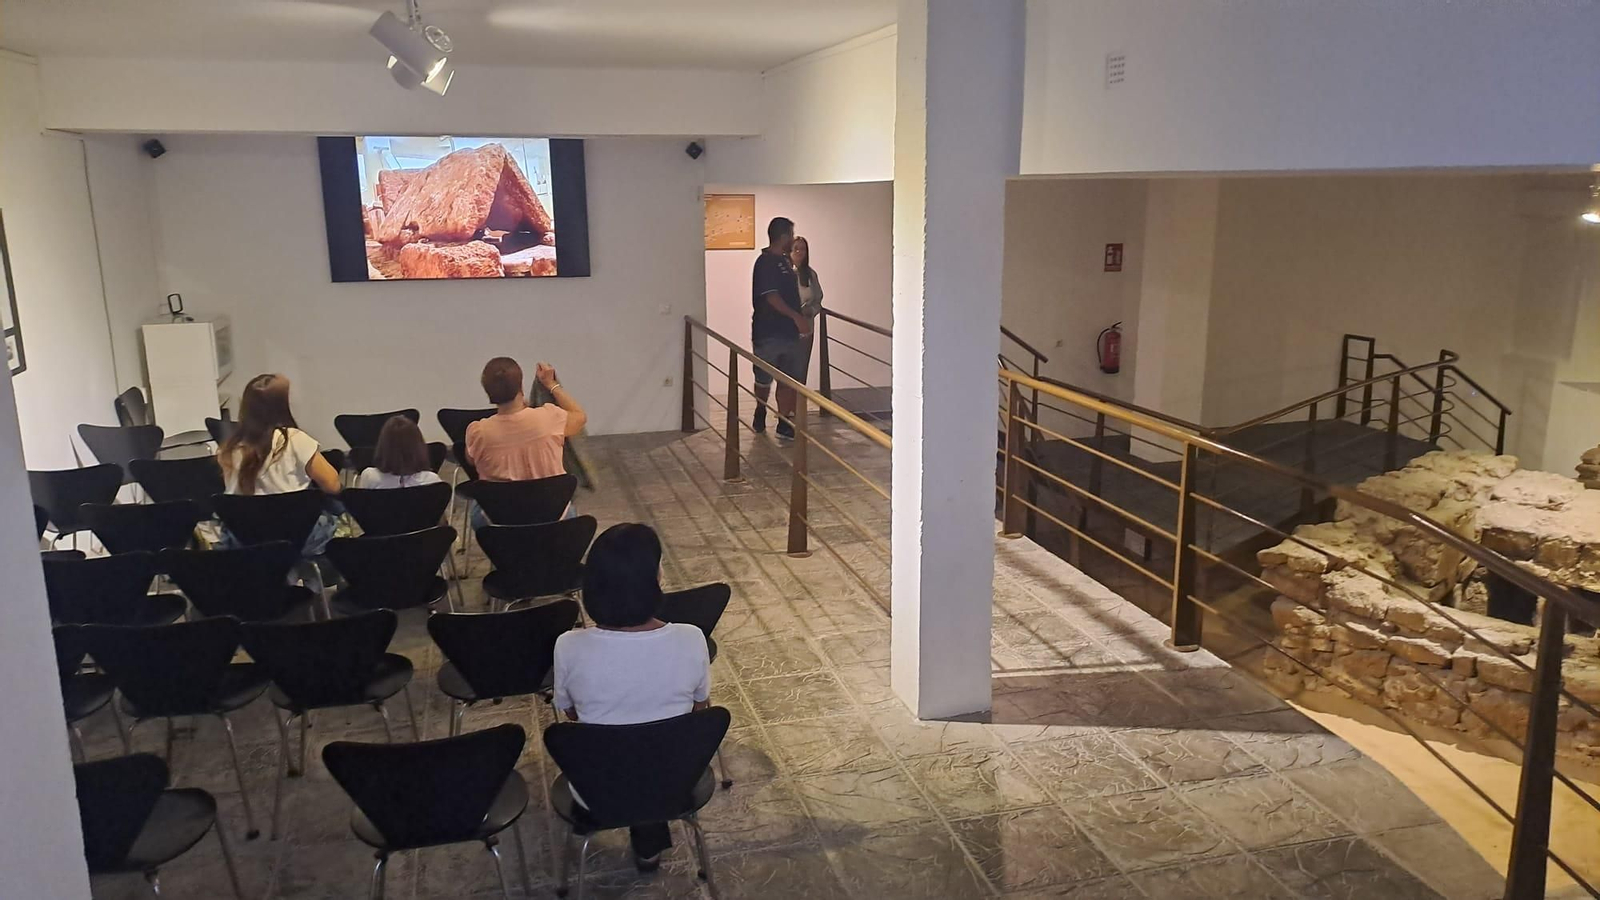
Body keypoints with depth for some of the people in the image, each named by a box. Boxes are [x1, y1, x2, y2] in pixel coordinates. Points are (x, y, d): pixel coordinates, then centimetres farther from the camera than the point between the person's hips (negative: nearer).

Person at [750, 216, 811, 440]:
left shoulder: (784, 261, 12)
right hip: (769, 332, -8)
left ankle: (785, 423, 8)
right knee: (765, 378, 9)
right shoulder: (766, 262, -15)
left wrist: (801, 317, 26)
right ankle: (760, 411, 31)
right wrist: (797, 317, -27)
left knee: (789, 379, 4)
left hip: (788, 331, 8)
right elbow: (771, 296, -23)